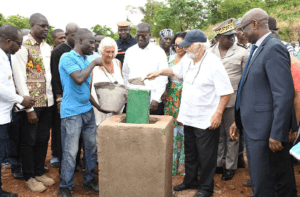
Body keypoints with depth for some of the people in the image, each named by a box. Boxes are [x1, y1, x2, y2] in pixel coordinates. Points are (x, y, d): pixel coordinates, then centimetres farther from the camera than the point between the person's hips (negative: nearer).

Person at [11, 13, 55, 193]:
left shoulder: (47, 47, 10)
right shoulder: (22, 47, -10)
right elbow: (20, 80, -13)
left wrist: (55, 97, 5)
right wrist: (29, 109, -14)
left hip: (48, 102, 6)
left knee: (43, 139, 14)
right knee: (30, 141, 7)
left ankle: (40, 172, 30)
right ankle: (29, 177, 23)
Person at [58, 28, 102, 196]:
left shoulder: (87, 60, 12)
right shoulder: (68, 58, -11)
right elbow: (79, 79, -27)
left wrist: (98, 106, 18)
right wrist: (94, 63, -15)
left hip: (88, 110, 8)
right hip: (72, 112, -8)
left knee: (91, 146, 13)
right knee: (70, 151, -2)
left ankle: (89, 179, 29)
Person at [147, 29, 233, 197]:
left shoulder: (214, 64, -19)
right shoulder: (187, 61, 5)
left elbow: (226, 92, -18)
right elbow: (175, 70, 26)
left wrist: (218, 113, -21)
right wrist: (159, 72, 14)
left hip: (207, 120, -7)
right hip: (189, 117, 8)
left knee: (206, 156, 7)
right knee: (190, 153, 21)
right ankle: (190, 181, 39)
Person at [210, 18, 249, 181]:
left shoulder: (242, 52, -1)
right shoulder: (209, 53, 7)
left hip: (233, 99, -3)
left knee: (231, 134, 6)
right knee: (217, 133, 11)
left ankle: (230, 166, 20)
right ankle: (217, 163, 25)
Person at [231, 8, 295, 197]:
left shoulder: (274, 48, -17)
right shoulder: (257, 49, 13)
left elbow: (285, 95, -22)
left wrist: (277, 135, -21)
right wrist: (238, 121, 18)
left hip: (264, 130, -9)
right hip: (252, 126, 9)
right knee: (256, 178, 22)